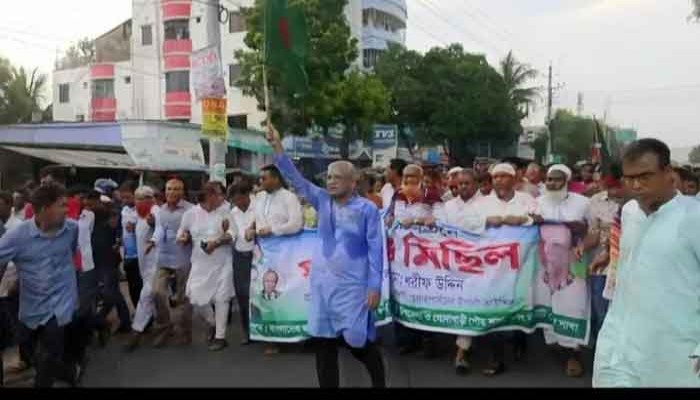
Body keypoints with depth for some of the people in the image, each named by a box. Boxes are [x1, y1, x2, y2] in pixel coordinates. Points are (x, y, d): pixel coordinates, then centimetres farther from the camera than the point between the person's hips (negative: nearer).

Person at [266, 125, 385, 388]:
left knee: (359, 342, 3)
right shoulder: (323, 201, 4)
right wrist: (278, 148, -13)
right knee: (324, 342, 9)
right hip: (323, 283, 4)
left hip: (353, 285, -4)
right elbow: (296, 179, -3)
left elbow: (375, 249, -8)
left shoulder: (367, 209, -7)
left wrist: (375, 286, -11)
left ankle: (379, 382, 29)